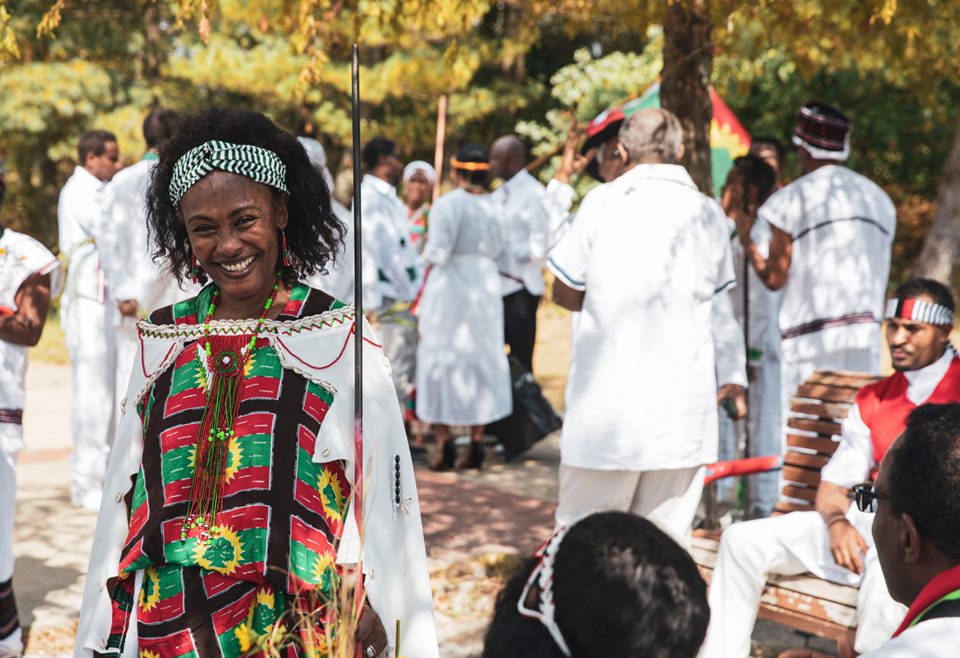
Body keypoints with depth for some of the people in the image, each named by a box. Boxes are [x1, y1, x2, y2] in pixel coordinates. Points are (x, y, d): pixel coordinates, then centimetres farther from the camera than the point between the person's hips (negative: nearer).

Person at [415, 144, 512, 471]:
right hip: (486, 288, 4)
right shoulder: (493, 206, 0)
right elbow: (502, 255, 3)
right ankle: (476, 442, 13)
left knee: (441, 361, 6)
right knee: (481, 360, 13)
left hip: (449, 288, -3)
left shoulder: (446, 205, -12)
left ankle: (443, 443, 4)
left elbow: (438, 252, -18)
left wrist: (428, 255, 3)